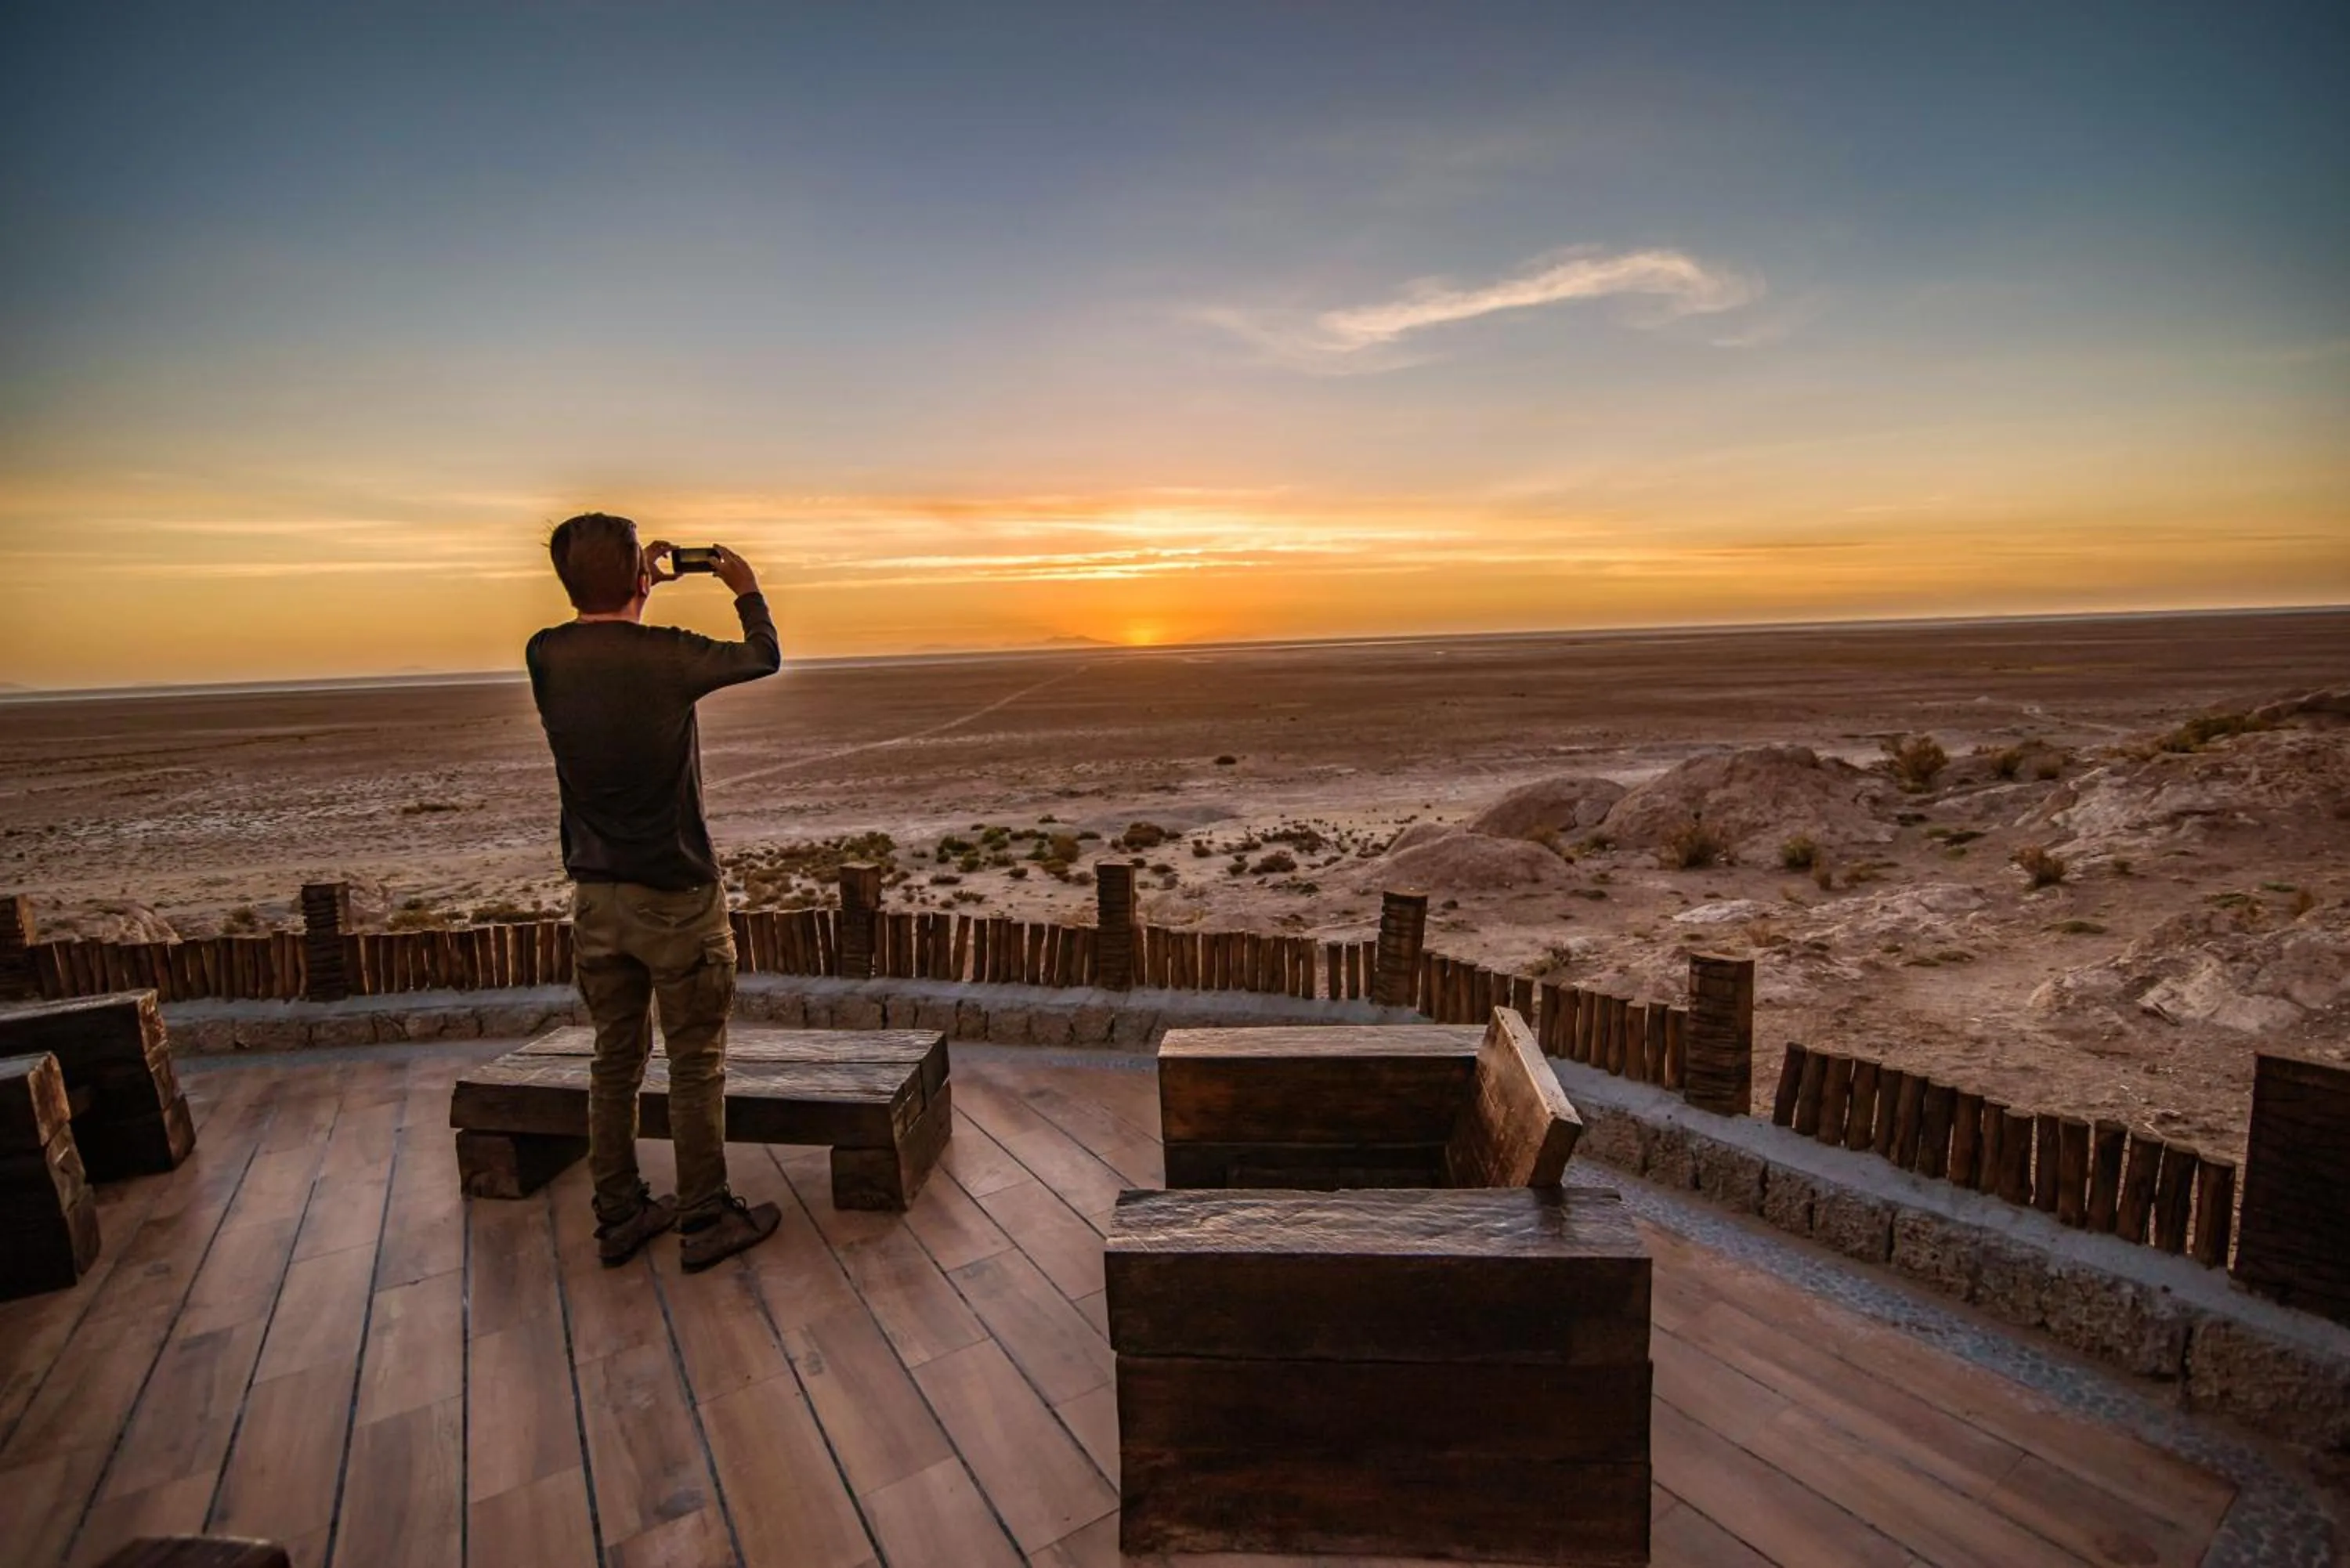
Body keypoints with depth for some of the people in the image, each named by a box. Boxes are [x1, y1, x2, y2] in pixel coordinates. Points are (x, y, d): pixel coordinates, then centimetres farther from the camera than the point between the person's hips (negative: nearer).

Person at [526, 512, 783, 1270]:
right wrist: (746, 589, 16)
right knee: (696, 1065, 7)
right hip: (676, 896, -5)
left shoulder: (545, 657, -4)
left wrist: (638, 588, 22)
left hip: (595, 896, 6)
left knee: (615, 1060, 17)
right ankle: (706, 1220, 20)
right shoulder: (665, 656, -18)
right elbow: (764, 657, 0)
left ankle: (619, 1216, 31)